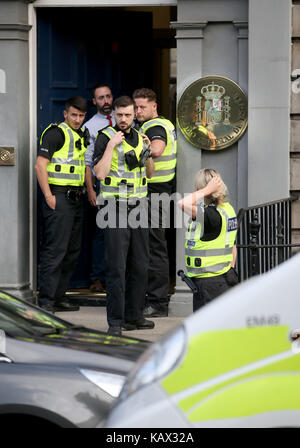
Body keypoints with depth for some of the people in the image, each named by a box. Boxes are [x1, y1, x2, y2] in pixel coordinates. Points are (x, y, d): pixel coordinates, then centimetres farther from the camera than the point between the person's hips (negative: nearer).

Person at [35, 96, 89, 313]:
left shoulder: (83, 135, 17)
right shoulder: (56, 133, -9)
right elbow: (40, 165, -15)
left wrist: (88, 192, 17)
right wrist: (48, 196, -19)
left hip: (76, 198, 9)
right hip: (59, 197, -9)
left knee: (72, 251, 10)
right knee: (55, 249, -12)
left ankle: (59, 297, 16)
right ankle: (46, 301, -11)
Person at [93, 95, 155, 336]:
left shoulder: (139, 137, 12)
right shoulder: (105, 137, -7)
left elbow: (150, 173, 18)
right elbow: (100, 173, -18)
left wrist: (148, 151, 2)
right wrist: (111, 145, -21)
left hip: (138, 207, 6)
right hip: (116, 208, -6)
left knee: (140, 265, 10)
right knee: (116, 268, -8)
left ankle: (134, 316, 19)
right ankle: (115, 322, -6)